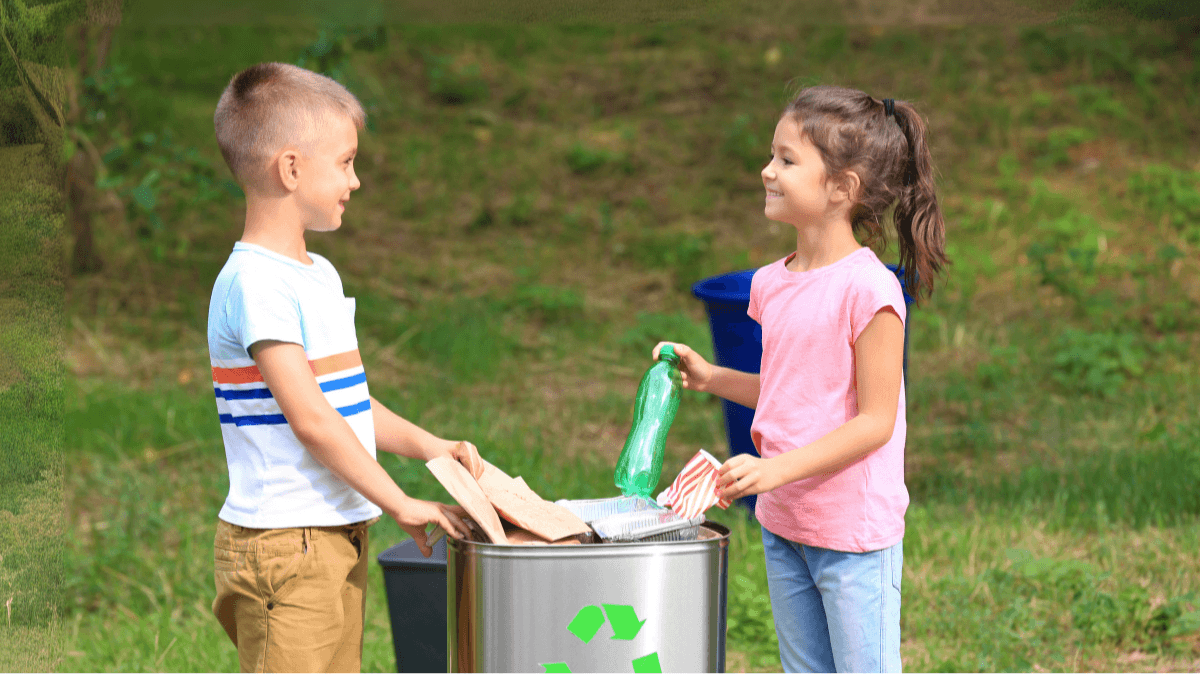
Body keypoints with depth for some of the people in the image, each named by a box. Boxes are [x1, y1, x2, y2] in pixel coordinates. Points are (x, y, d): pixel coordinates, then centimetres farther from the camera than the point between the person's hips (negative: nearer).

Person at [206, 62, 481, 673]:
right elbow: (308, 417, -21)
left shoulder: (320, 275, 15)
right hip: (283, 545, -10)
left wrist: (427, 446, 10)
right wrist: (399, 503, -17)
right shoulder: (254, 283, -16)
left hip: (336, 534, 10)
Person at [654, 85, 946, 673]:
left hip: (854, 534, -8)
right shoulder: (772, 283, 6)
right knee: (804, 674, 17)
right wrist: (711, 378, 7)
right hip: (783, 525, 8)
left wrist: (778, 468, -25)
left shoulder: (868, 288, -18)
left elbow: (876, 420, -19)